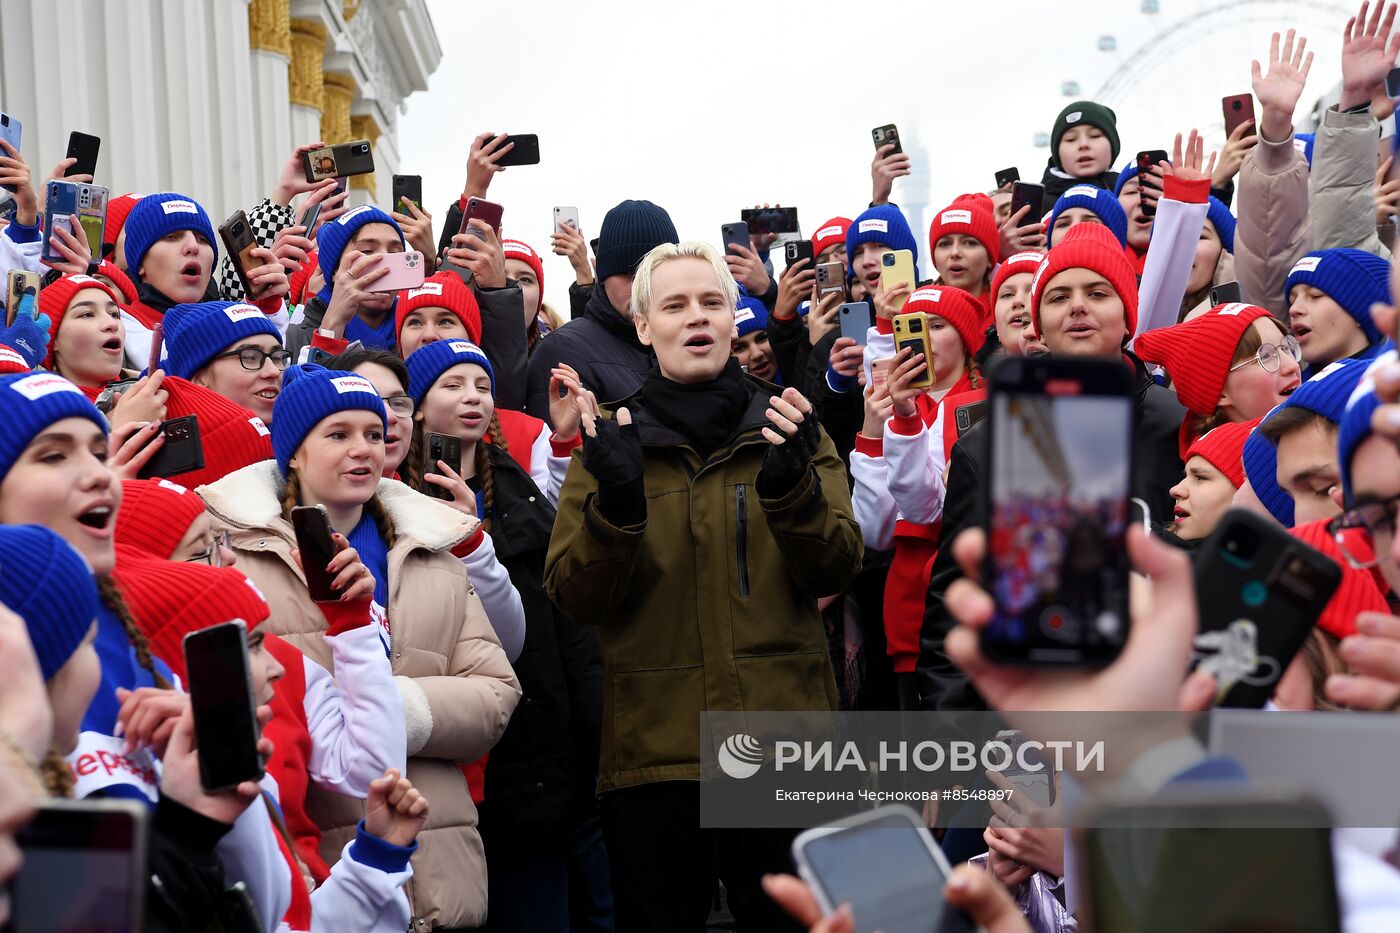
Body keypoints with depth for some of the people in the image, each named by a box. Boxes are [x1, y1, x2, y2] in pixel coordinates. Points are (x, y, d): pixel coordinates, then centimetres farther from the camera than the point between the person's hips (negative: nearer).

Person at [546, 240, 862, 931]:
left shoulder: (786, 428, 8)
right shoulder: (611, 439, 7)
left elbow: (835, 571, -4)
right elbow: (576, 599, -3)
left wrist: (791, 484, -21)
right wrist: (614, 503, -20)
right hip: (652, 752, 0)